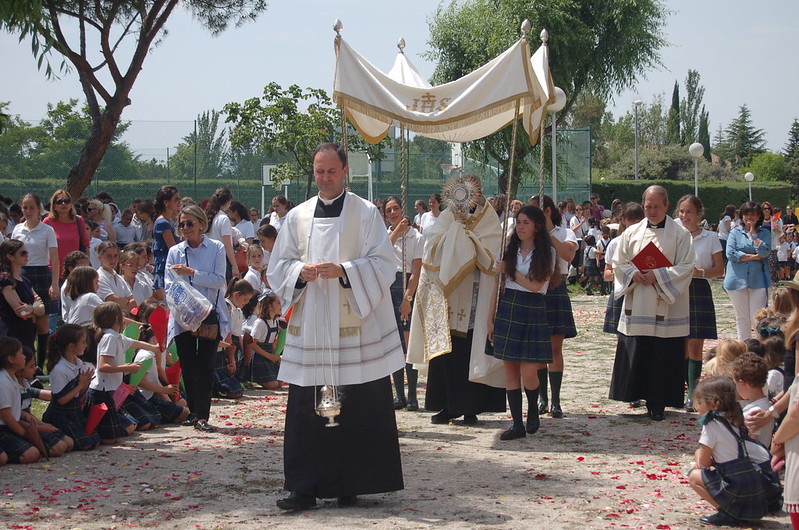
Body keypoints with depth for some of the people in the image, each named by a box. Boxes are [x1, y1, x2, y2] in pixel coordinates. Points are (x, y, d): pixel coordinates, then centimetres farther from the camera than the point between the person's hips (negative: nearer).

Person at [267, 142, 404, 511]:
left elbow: (384, 265, -4)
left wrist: (344, 270, -19)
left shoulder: (366, 214, 3)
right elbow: (277, 267, 11)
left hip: (356, 327, -3)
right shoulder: (297, 217, 12)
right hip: (310, 326, 3)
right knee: (306, 409, 0)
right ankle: (306, 487, 5)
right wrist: (301, 272, -11)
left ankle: (351, 485, 7)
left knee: (358, 409, -2)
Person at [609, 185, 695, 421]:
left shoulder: (680, 234, 1)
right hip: (637, 308, 3)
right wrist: (633, 274, -12)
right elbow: (619, 263, 9)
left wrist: (658, 275, -17)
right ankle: (639, 395, 11)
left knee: (663, 356, -1)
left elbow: (686, 267, -6)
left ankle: (658, 403, 6)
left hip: (666, 307, -3)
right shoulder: (632, 233, 10)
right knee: (636, 355, 2)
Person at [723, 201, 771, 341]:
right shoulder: (735, 232, 7)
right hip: (737, 279, 1)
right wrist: (754, 257, -8)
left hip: (757, 280, -1)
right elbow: (730, 253, -7)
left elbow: (764, 252, -11)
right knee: (741, 317, 8)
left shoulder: (764, 233, 6)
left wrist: (753, 233, -8)